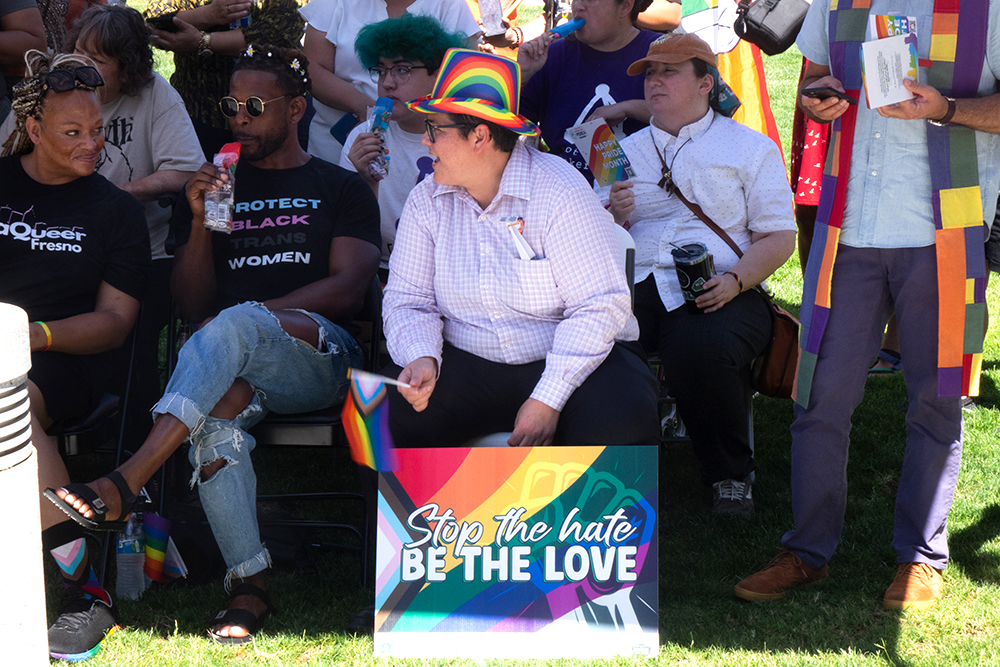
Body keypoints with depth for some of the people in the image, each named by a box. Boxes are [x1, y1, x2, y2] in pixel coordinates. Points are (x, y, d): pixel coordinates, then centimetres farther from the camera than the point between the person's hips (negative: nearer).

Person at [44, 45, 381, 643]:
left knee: (231, 326, -37)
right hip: (236, 366, 3)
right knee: (217, 406, -36)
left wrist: (249, 315, -8)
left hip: (321, 360, -2)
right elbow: (192, 306, 16)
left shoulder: (341, 189, 16)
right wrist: (200, 222, -1)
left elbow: (348, 287, 1)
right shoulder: (217, 188, 23)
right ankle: (250, 587, -33)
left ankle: (124, 485, -46)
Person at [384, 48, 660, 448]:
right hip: (469, 366, 3)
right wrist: (422, 358, -20)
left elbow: (599, 306, -17)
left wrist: (547, 401, -26)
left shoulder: (560, 193, -13)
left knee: (619, 423, -35)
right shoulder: (427, 201, 3)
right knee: (387, 408, -26)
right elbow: (408, 300, 5)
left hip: (571, 361, -3)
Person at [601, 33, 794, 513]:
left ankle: (730, 473, -11)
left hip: (715, 291, -3)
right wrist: (614, 216, -2)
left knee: (702, 348, -37)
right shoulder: (627, 151, 25)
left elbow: (779, 236, 6)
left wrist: (735, 281, -13)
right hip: (634, 285, 3)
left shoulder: (752, 148, 14)